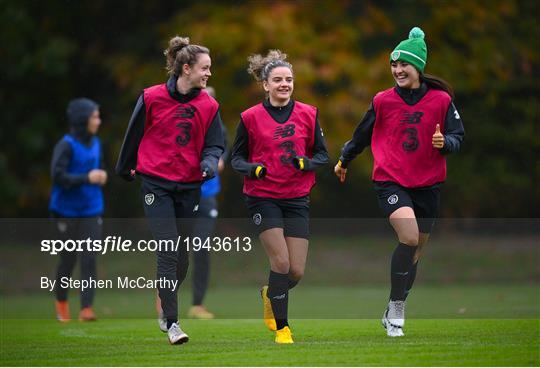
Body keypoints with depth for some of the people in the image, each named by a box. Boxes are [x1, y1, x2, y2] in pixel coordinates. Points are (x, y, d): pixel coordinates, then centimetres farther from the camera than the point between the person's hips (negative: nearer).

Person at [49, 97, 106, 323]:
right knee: (68, 259, 6)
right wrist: (87, 178, -26)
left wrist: (101, 177, 1)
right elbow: (58, 176, -21)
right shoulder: (66, 145, -13)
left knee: (89, 259, -6)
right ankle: (61, 302, 29)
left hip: (91, 212, 4)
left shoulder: (95, 144, 6)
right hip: (67, 213, -4)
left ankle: (86, 308, -8)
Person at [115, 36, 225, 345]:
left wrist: (209, 163, -18)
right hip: (156, 184, -3)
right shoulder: (152, 98, -6)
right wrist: (126, 168, 17)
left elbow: (214, 144, 4)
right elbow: (134, 134, 6)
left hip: (189, 186, 3)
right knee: (168, 250, -12)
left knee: (183, 255, 8)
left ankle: (167, 306, 31)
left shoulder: (209, 105, 2)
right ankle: (172, 323, -10)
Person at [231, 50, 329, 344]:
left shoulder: (308, 114, 3)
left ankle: (270, 294, 34)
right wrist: (252, 169, -18)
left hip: (297, 198, 3)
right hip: (263, 198, -3)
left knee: (296, 272, -1)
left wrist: (306, 163, -15)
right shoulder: (251, 117, -3)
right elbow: (237, 157, 4)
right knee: (281, 262, -14)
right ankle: (282, 328, 2)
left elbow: (322, 155, 6)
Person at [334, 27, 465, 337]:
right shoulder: (383, 101, 0)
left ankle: (394, 314, 27)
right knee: (409, 237, -24)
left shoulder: (441, 99, -2)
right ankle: (396, 309, -14)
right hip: (390, 181, -2)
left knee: (416, 250, 10)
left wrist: (445, 142, -19)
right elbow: (363, 135, 15)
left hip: (427, 184, 2)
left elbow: (458, 135, 4)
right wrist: (344, 161, 28)